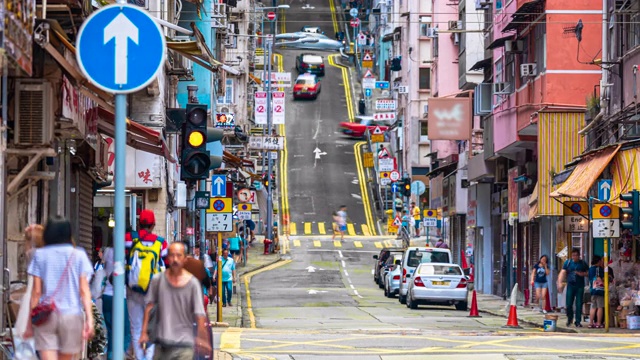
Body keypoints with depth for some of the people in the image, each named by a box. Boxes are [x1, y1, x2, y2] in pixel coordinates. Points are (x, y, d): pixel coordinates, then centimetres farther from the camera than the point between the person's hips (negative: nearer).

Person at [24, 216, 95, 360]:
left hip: (45, 316, -1)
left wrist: (30, 322, 7)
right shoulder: (79, 255, 3)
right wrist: (89, 318, -7)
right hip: (71, 315, 1)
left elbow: (36, 291, 2)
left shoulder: (40, 255, 4)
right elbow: (84, 290, -4)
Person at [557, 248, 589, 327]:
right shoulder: (568, 262, 5)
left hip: (580, 286, -1)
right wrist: (560, 283, -12)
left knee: (579, 305, -3)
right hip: (570, 285, 1)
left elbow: (588, 273, 12)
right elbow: (563, 273, 0)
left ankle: (578, 322, 4)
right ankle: (569, 318, 24)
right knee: (569, 304, 0)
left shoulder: (583, 263, 6)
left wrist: (582, 274, -9)